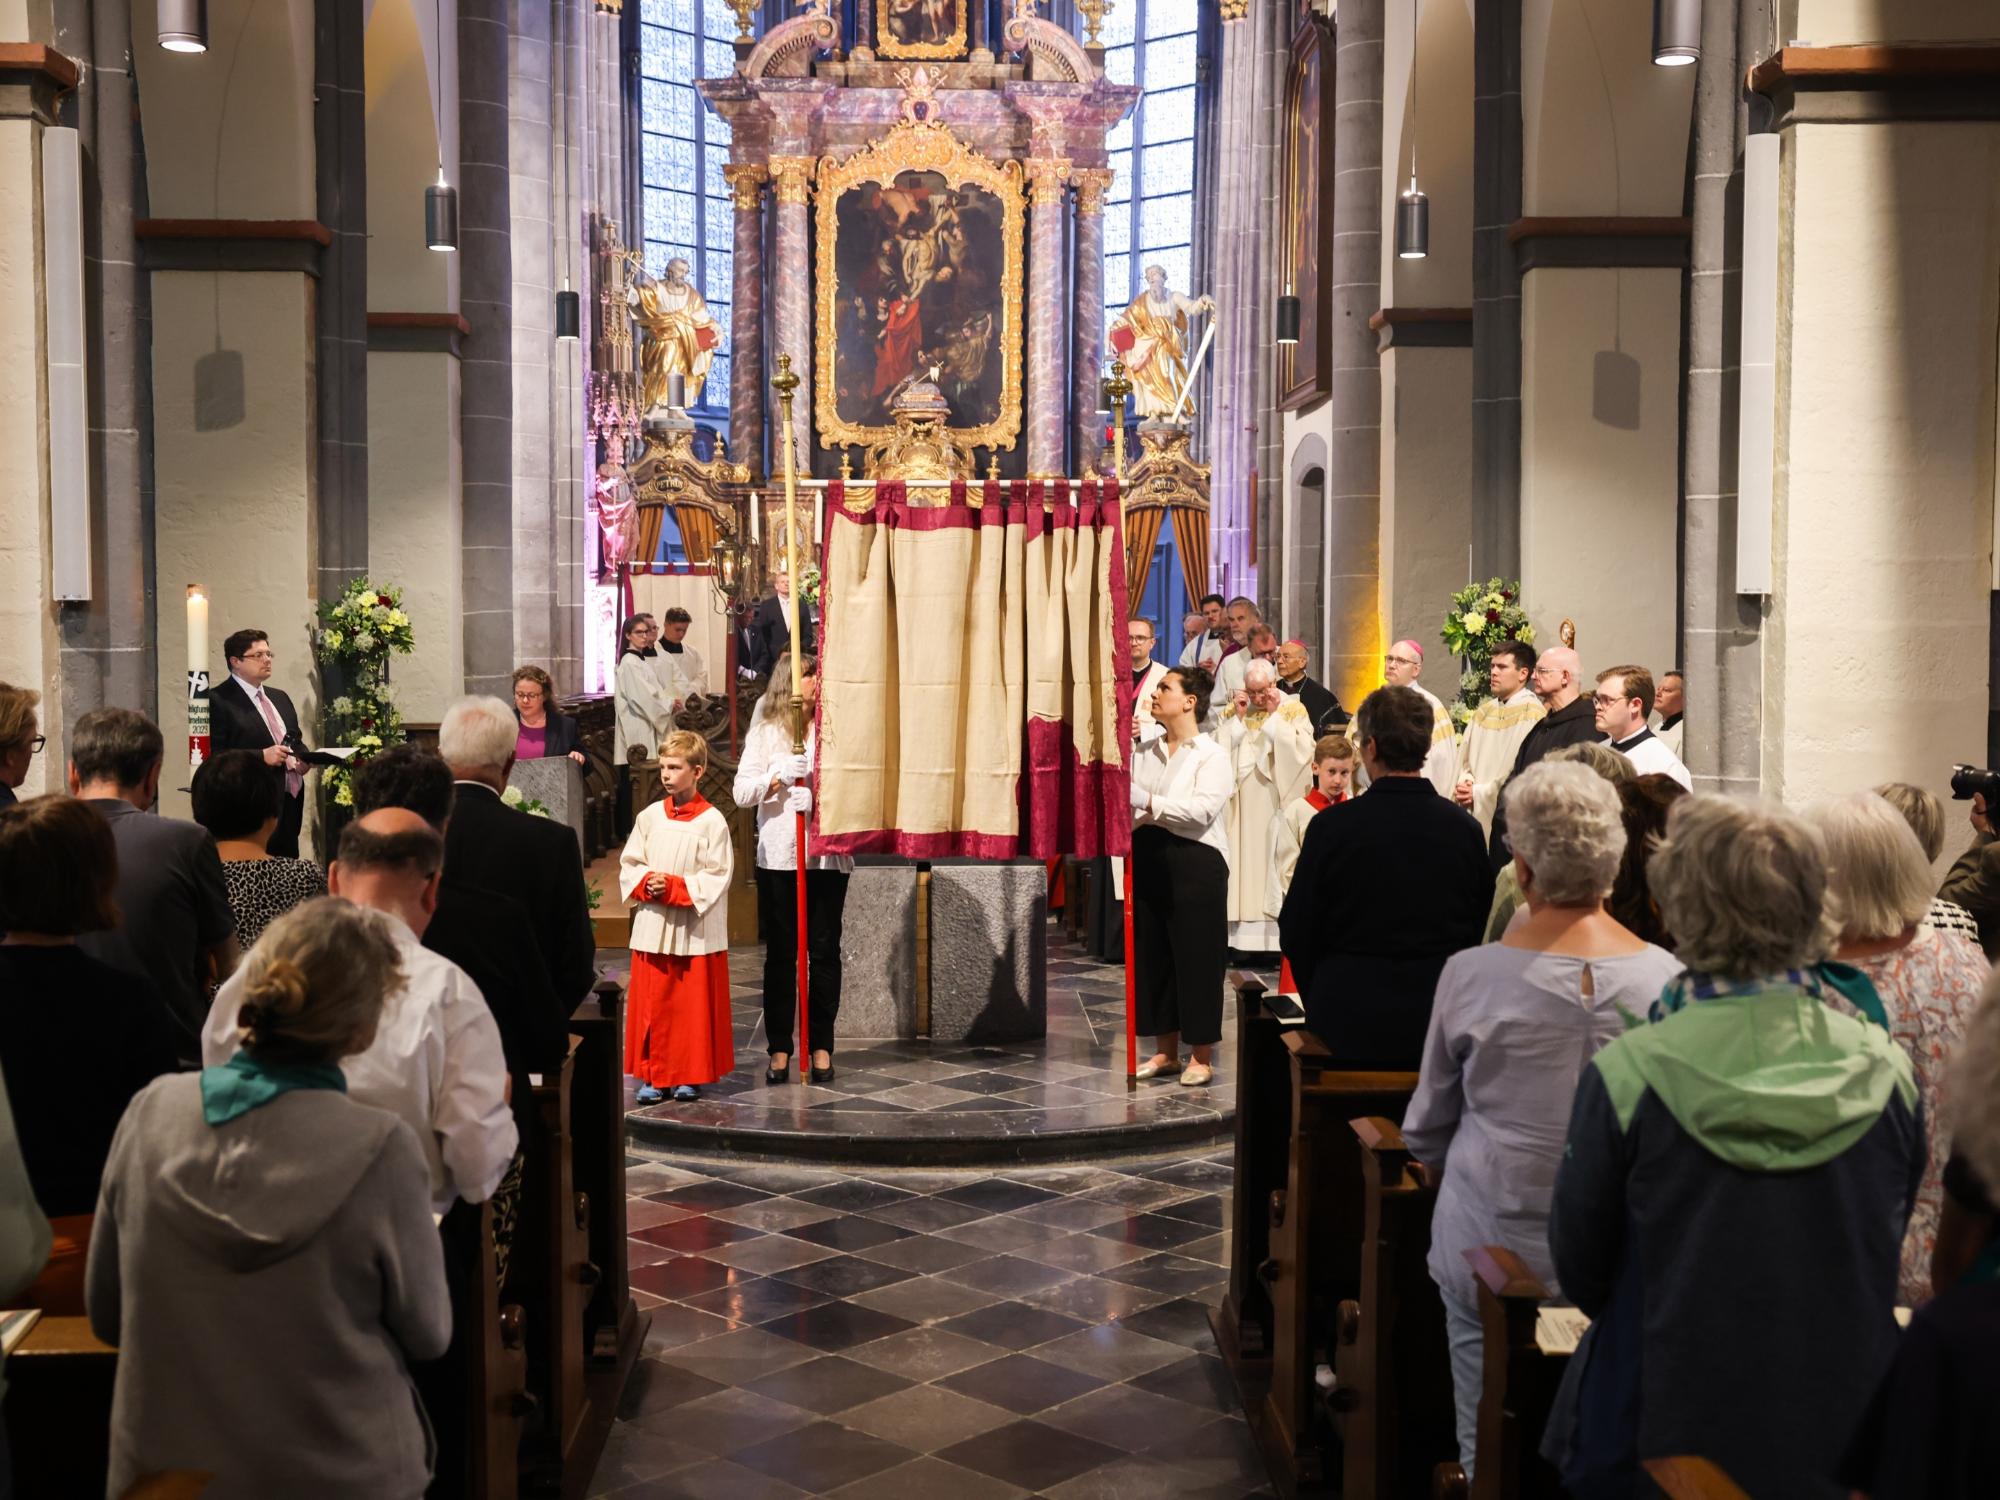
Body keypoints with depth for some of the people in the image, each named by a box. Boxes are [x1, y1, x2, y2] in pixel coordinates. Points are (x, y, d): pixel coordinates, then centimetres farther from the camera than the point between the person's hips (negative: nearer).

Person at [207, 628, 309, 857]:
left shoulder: (280, 697, 20)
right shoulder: (218, 700, -5)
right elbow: (213, 756, -13)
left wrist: (302, 759, 6)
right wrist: (262, 756, -18)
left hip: (290, 804, 7)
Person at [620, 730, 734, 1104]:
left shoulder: (712, 821, -6)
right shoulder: (649, 817, 7)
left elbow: (716, 877, -10)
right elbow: (629, 864, 9)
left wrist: (673, 886, -18)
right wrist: (647, 884, -11)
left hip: (696, 932, -3)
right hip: (652, 929, 3)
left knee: (695, 1005, 4)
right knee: (652, 1005, 5)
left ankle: (691, 1075, 16)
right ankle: (652, 1075, 15)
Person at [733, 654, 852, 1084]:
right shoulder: (765, 731, 5)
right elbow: (741, 791, 1)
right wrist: (779, 777, -13)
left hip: (828, 853, 0)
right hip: (778, 854, 0)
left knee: (824, 951, 4)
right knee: (780, 953, 5)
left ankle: (821, 1045, 13)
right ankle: (779, 1047, 12)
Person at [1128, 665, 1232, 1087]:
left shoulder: (1212, 757, -4)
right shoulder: (1145, 753, 14)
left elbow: (1202, 809, -19)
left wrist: (1149, 805, -20)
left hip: (1194, 863, -6)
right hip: (1149, 860, 6)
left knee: (1196, 958, -1)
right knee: (1151, 956, 9)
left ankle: (1201, 1057, 10)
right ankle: (1165, 1052, 21)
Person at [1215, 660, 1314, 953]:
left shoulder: (1293, 710, 3)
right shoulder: (1234, 711, 12)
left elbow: (1299, 749, -11)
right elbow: (1219, 748, 1)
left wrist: (1273, 715, -9)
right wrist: (1238, 717, -6)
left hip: (1276, 800, -3)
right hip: (1242, 802, 3)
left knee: (1274, 861, -6)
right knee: (1245, 859, 0)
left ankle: (1277, 936, -3)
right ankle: (1246, 936, 2)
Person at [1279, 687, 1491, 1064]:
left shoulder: (1332, 826, -12)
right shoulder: (1464, 827, -4)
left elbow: (1296, 933, -4)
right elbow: (1481, 929, 6)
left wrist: (1319, 1001, 12)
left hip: (1348, 1019, -2)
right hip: (1440, 1018, 3)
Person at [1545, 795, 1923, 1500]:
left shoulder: (1626, 1077, -19)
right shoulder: (1888, 1072, -10)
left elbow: (1579, 1268, -6)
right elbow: (1888, 1257, 5)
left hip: (1669, 1433, -3)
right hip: (1844, 1437, 3)